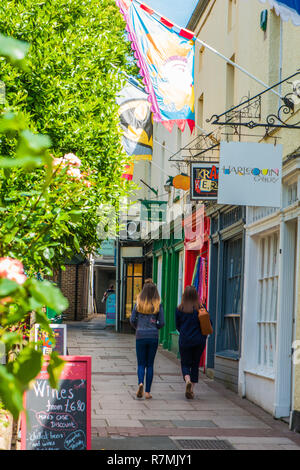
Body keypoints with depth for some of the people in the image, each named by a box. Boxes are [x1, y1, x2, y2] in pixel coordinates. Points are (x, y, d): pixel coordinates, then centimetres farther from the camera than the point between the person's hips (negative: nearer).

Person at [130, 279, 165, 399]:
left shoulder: (138, 304, -1)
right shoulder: (158, 305, -3)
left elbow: (132, 320, -1)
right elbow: (162, 323, -3)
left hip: (140, 336, 0)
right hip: (153, 336, 0)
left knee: (141, 363, 8)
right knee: (150, 364, 8)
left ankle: (140, 383, -19)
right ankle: (147, 392, 7)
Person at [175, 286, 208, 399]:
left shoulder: (179, 309, -5)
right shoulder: (200, 308, -5)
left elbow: (177, 326, 4)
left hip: (184, 341, -1)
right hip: (199, 341, 1)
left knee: (185, 364, 10)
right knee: (195, 364, 14)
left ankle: (188, 380, -20)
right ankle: (191, 390, 12)